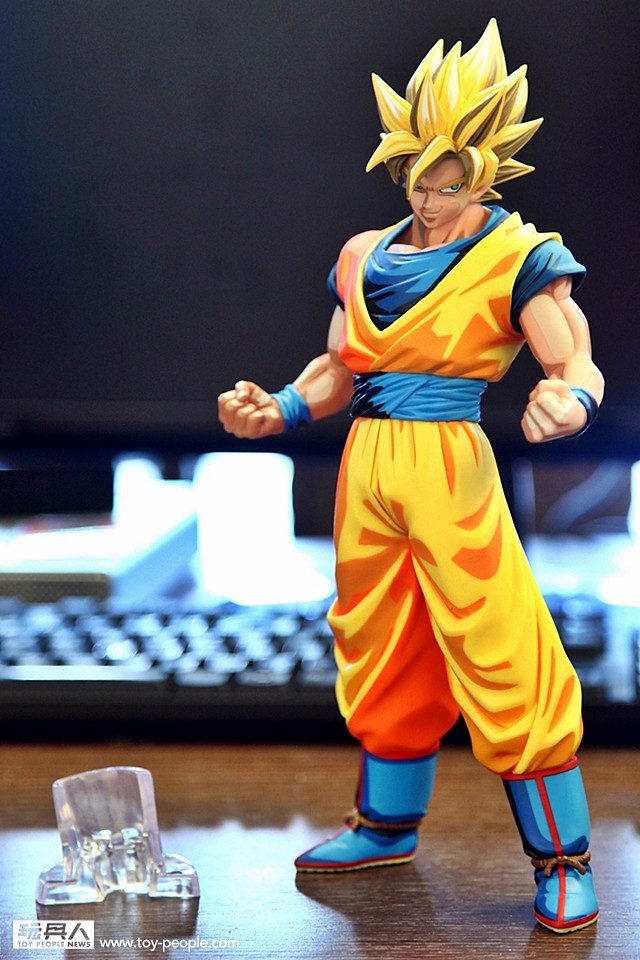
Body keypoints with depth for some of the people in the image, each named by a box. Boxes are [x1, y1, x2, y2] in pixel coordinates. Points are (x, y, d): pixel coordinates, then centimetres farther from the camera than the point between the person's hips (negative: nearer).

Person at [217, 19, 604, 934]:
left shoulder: (517, 257, -5)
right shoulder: (367, 256, 11)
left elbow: (578, 363, -14)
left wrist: (568, 402, -37)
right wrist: (279, 410, -1)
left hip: (449, 468, -6)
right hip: (366, 465, 6)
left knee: (500, 660, -6)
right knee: (379, 652, 17)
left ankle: (564, 860, 10)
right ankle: (387, 826, 36)